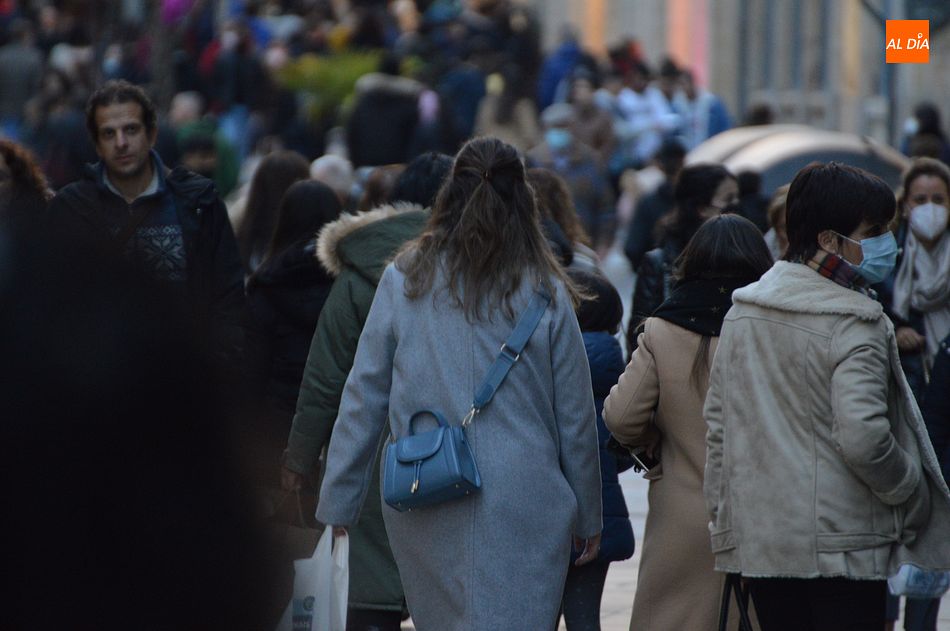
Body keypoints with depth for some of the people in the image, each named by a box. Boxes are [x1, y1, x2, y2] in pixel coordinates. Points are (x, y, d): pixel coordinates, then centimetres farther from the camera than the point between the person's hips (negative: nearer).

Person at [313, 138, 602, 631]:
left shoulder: (405, 280, 1)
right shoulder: (546, 293, -1)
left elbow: (363, 398, 2)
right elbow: (576, 417, 5)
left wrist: (338, 500, 10)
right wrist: (588, 516, 16)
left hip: (424, 513, 2)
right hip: (523, 507, -2)